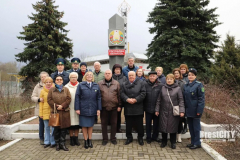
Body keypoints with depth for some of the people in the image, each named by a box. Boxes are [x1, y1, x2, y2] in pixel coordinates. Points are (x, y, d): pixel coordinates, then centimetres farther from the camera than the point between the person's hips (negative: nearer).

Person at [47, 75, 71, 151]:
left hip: (64, 112, 1)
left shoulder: (66, 89, 10)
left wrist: (62, 106, -11)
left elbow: (68, 99, 0)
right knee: (56, 128, 4)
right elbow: (49, 100, 1)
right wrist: (56, 106, -11)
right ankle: (57, 144, 16)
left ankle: (62, 143, 12)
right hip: (55, 111, -1)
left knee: (64, 128, 2)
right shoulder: (52, 90, 8)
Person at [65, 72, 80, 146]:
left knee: (77, 123, 4)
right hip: (70, 108, -1)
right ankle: (71, 138, 16)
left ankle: (76, 138, 16)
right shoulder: (66, 87, 6)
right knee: (70, 123, 2)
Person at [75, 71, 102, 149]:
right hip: (83, 109, -2)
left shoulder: (96, 86, 7)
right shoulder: (81, 85, 1)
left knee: (90, 125, 12)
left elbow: (98, 98, 6)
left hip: (92, 109, 2)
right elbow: (77, 97, -2)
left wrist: (98, 109, 1)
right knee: (84, 125, 6)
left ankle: (90, 140, 25)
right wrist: (77, 108, -7)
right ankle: (85, 140, 19)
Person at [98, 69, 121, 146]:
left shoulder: (116, 83, 3)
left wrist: (119, 105, 2)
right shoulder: (100, 84, 2)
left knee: (114, 123, 9)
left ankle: (113, 138, 24)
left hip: (114, 107, 0)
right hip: (104, 107, 0)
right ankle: (105, 139, 22)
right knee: (104, 123, 8)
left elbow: (119, 95, 4)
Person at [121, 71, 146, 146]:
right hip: (128, 108, 2)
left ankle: (140, 138, 23)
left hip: (138, 108, -2)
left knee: (139, 124, 7)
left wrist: (136, 99, -15)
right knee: (128, 124, 9)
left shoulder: (141, 83, 3)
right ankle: (129, 138, 24)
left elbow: (143, 93, -6)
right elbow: (122, 93, 0)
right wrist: (127, 99, -17)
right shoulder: (124, 84, 11)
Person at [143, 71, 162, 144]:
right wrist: (143, 106, -6)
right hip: (148, 108, 0)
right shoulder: (145, 84, -4)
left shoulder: (160, 85, -4)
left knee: (156, 123, 13)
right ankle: (148, 137, 27)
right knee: (148, 123, 12)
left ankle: (155, 136, 31)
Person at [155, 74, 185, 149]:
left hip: (174, 112, -2)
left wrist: (182, 111, -10)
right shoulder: (163, 88, 6)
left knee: (173, 127, 5)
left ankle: (173, 142, 21)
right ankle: (164, 142, 24)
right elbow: (159, 100, 9)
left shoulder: (177, 88, -1)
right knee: (163, 127, 7)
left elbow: (181, 100, -3)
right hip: (164, 111, 2)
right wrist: (157, 110, 6)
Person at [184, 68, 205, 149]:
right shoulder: (186, 85, 8)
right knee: (190, 127, 14)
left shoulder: (199, 85, -10)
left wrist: (199, 110, -17)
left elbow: (201, 98, -13)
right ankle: (193, 142, 27)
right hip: (188, 111, 6)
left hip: (195, 111, -6)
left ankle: (197, 143, 16)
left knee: (196, 127, 4)